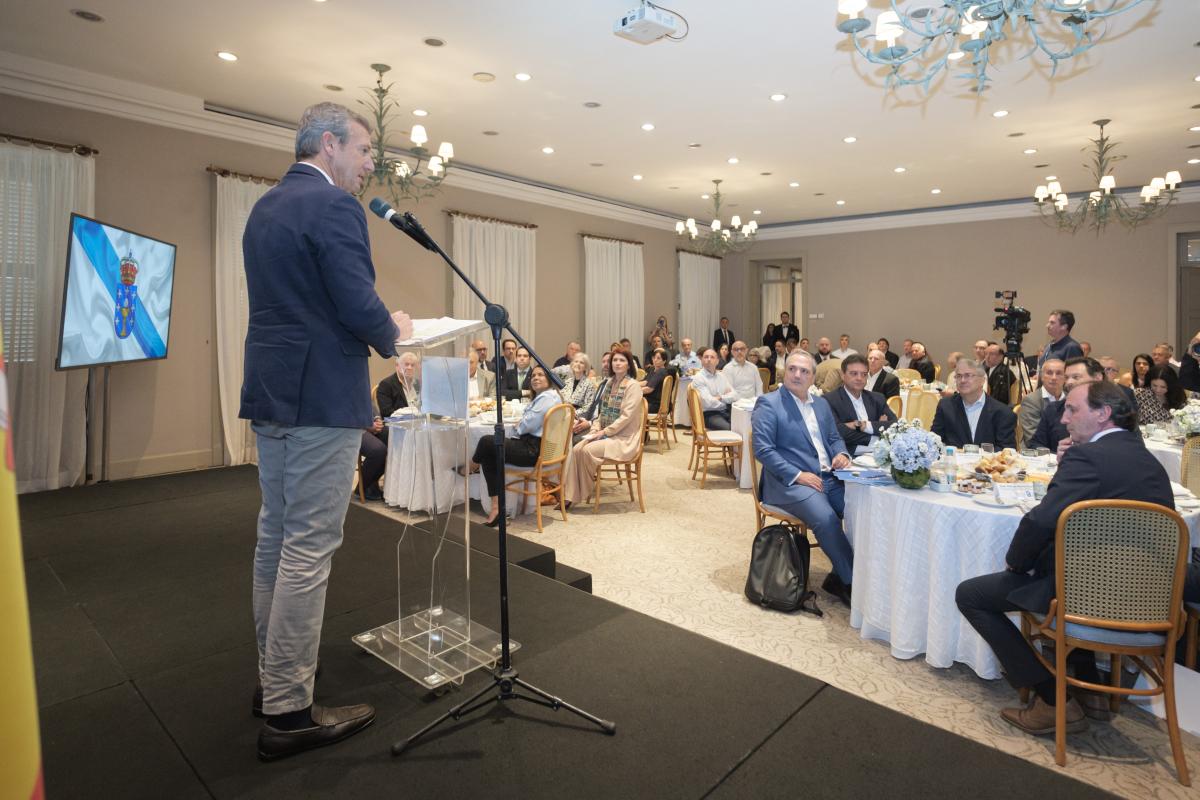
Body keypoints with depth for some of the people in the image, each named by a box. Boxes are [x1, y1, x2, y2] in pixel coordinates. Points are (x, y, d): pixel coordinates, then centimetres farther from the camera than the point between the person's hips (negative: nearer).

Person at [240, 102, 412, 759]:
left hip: (269, 394, 10)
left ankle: (273, 678, 31)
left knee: (275, 536, 16)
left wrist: (375, 324, 17)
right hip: (322, 398, -10)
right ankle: (288, 712, 9)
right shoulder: (335, 206, -12)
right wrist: (392, 333, 1)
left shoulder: (263, 208, 17)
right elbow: (360, 306, -20)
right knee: (308, 550, -3)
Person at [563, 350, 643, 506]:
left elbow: (626, 417, -17)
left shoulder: (633, 386, -10)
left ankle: (583, 492, -5)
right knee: (577, 449, -18)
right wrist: (595, 428, -1)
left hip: (623, 438, -7)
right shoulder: (610, 383, 13)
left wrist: (603, 432, -18)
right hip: (605, 434, 7)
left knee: (587, 451, -25)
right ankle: (570, 496, -18)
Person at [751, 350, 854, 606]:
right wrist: (798, 475, -18)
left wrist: (842, 454, 0)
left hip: (828, 477, 7)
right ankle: (852, 581, -10)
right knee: (826, 518, -30)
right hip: (789, 482, -7)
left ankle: (840, 577, -1)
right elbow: (762, 449, -13)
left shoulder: (821, 403, 18)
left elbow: (834, 438, 24)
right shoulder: (768, 403, -5)